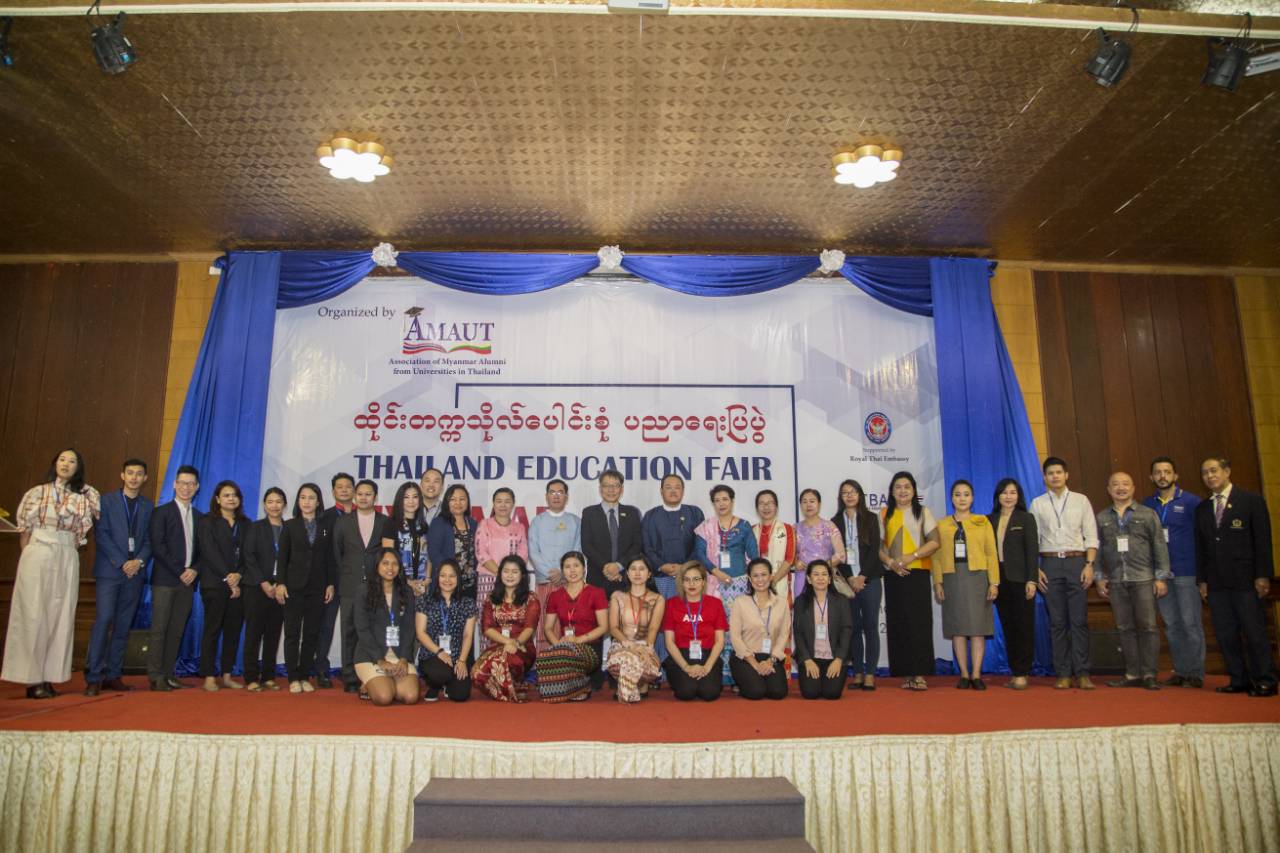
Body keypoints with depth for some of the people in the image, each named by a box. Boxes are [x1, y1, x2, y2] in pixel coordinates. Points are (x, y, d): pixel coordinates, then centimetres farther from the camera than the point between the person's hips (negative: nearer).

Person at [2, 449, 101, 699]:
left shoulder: (85, 496, 8)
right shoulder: (38, 493, 4)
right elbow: (24, 528, 6)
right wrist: (28, 557, 5)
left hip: (67, 560, 2)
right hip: (38, 557, -2)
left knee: (60, 617, 1)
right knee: (33, 615, -2)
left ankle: (48, 677, 7)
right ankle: (32, 679, 2)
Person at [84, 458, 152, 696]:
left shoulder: (148, 506, 13)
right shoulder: (107, 501, 5)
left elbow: (149, 540, 9)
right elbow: (101, 534, -3)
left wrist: (139, 561, -9)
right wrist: (122, 563, -11)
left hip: (135, 572, 3)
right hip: (109, 570, -3)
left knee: (123, 626, 3)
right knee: (103, 621, -10)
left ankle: (113, 675, 7)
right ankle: (94, 677, -7)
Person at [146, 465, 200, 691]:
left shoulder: (200, 517, 16)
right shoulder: (161, 512, 2)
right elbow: (158, 546, -6)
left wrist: (194, 570, -4)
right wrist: (180, 571, -11)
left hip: (188, 580, 4)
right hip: (165, 579, -4)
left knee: (177, 630, 4)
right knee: (159, 629, -5)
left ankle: (168, 674, 8)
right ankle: (155, 676, -1)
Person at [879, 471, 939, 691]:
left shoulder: (923, 512, 8)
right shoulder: (885, 514, 12)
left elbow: (934, 541, -2)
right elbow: (878, 545, 6)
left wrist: (911, 557, -14)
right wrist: (890, 562, -12)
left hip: (918, 573, -2)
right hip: (893, 574, 2)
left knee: (919, 622, -6)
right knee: (898, 623, 1)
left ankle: (919, 674, -5)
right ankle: (905, 673, 6)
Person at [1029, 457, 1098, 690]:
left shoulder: (1081, 500, 8)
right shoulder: (1038, 504, 8)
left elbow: (1091, 536, 4)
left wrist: (1089, 565, -6)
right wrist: (1036, 570, -2)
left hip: (1076, 560, 0)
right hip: (1050, 562, 1)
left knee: (1079, 620, -3)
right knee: (1057, 621, 2)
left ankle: (1082, 674, 3)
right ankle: (1063, 674, 7)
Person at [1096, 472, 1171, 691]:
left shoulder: (1148, 514, 5)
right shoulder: (1102, 518, 11)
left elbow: (1159, 546, 2)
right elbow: (1098, 549, 12)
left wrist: (1161, 577, -3)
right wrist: (1100, 577, 7)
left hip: (1143, 579, -2)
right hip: (1116, 582, 2)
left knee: (1147, 626, -4)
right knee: (1125, 628, 5)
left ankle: (1149, 674, 3)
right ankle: (1132, 674, 11)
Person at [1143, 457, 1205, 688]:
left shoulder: (1191, 502, -1)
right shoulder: (1147, 505, 9)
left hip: (1186, 572, -4)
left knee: (1191, 623, -1)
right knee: (1171, 624, 9)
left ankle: (1195, 673, 7)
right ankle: (1180, 671, 17)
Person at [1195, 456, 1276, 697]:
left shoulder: (1252, 501, 1)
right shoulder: (1201, 509, 13)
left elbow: (1263, 540, -3)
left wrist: (1262, 576, -9)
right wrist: (1202, 579, 7)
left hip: (1245, 578, -4)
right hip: (1216, 582, 4)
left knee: (1255, 632, -1)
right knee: (1225, 633, 4)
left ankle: (1264, 681, 8)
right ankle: (1239, 680, 11)